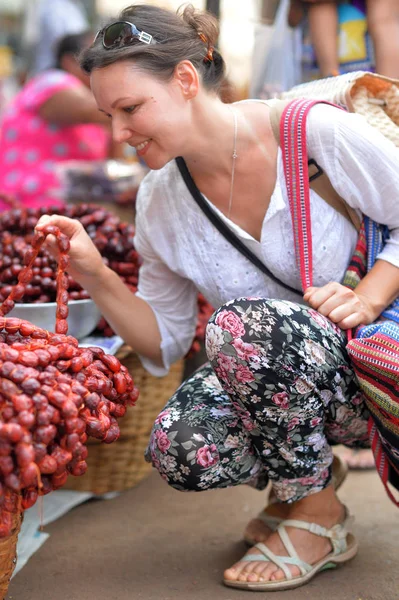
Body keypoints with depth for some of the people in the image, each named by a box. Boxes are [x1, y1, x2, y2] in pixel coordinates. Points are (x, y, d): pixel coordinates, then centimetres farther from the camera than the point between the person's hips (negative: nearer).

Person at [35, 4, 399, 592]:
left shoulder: (315, 132, -17)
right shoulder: (159, 201, -1)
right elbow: (163, 345, 3)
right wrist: (95, 276, -12)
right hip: (273, 379, 4)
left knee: (243, 322, -33)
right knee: (177, 448, -25)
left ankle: (317, 515, -10)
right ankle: (302, 469, 9)